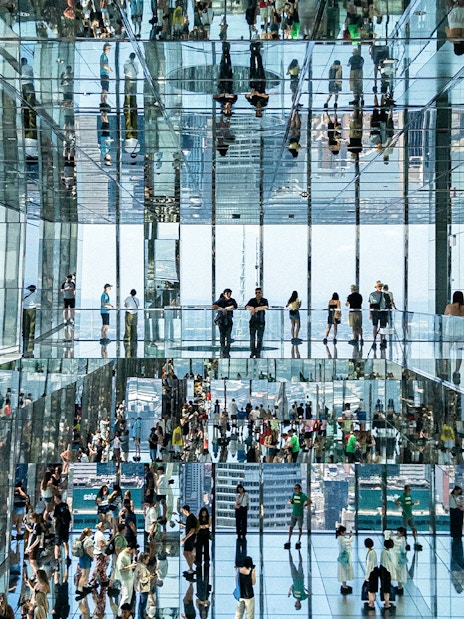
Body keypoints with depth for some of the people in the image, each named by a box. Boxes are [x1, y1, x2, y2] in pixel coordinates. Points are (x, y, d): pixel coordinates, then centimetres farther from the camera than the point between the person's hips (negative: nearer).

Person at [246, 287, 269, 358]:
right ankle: (253, 352, 12)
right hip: (253, 321, 1)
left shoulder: (264, 300, 2)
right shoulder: (252, 300, 6)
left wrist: (257, 308, -22)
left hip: (261, 322, -1)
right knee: (252, 337, 2)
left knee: (260, 338, -1)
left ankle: (258, 353, 5)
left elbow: (266, 307, -17)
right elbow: (247, 307, -8)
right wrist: (252, 308, -28)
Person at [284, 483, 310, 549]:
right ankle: (289, 541, 5)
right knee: (291, 527, 1)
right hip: (293, 513, 4)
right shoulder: (294, 494, 6)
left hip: (300, 514, -4)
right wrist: (290, 501, -7)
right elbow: (290, 501, 15)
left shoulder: (302, 495, -10)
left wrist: (304, 505, -20)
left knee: (300, 527, 3)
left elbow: (309, 501, -14)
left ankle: (299, 541, 16)